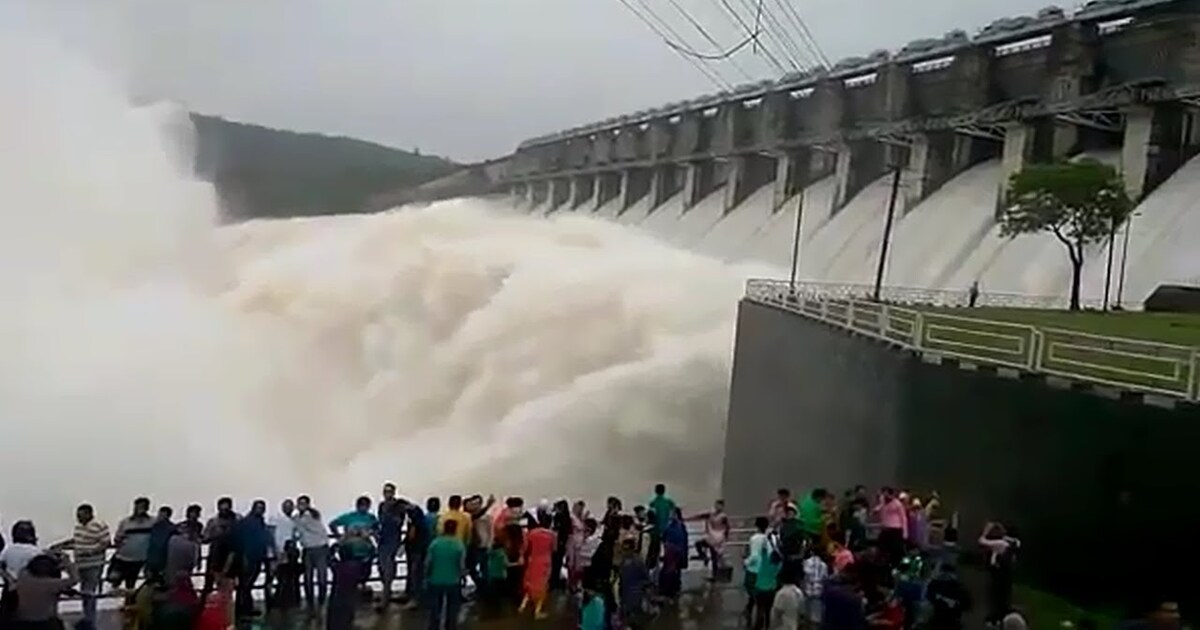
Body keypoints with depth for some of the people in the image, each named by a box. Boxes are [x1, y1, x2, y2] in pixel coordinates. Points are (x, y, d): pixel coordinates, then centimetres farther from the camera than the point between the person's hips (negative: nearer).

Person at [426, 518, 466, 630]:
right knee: (452, 610, 12)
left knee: (435, 610, 13)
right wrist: (461, 575, 13)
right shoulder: (460, 545, -10)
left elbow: (427, 563, -3)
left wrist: (426, 578, 12)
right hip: (453, 582, -1)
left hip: (435, 581, 1)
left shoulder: (435, 543, -7)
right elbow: (461, 566, -8)